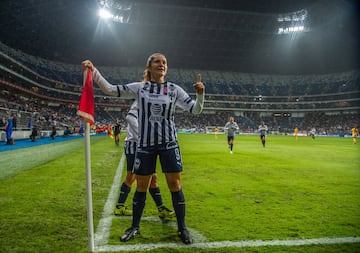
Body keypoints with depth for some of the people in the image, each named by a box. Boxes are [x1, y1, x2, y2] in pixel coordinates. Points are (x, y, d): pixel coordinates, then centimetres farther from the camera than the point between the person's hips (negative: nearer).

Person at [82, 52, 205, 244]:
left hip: (169, 144, 0)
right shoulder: (138, 88, 1)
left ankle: (182, 228, 19)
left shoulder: (174, 89, 2)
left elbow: (195, 110, 0)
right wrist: (93, 70, -12)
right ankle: (135, 227, 28)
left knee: (175, 185, 2)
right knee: (141, 187, 9)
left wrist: (200, 94, -18)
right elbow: (110, 90, -2)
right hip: (145, 144, 0)